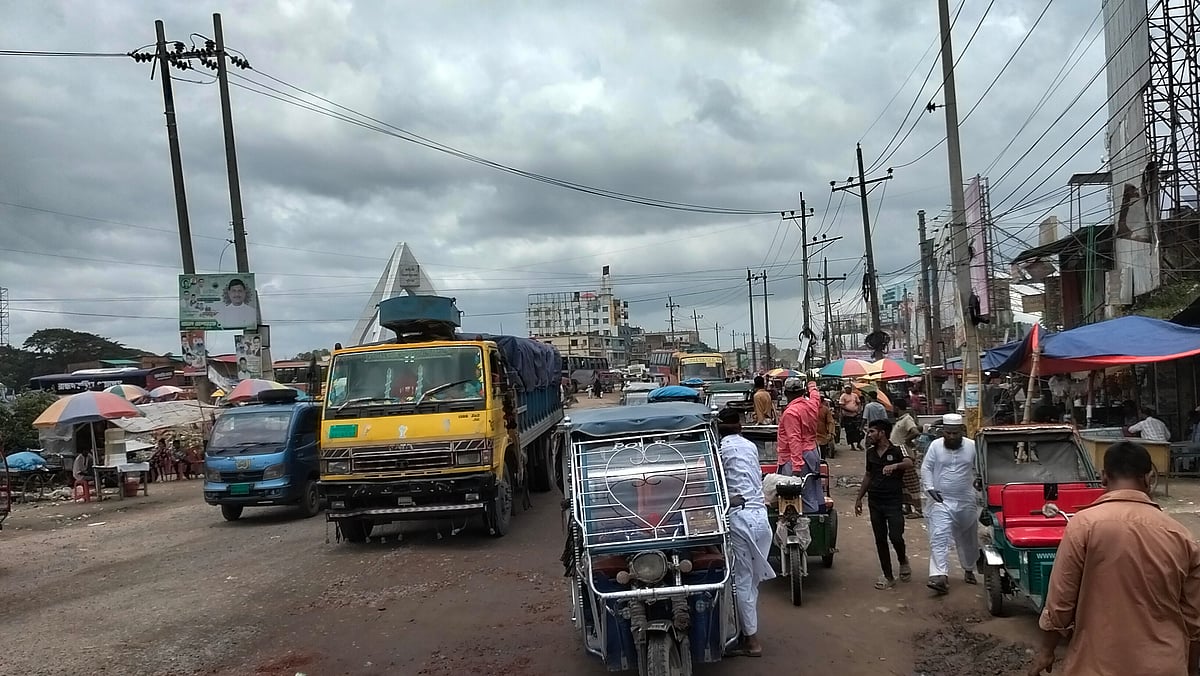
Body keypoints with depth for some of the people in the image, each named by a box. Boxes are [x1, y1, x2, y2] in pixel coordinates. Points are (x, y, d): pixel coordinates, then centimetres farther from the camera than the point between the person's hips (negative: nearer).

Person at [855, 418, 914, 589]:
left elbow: (909, 463, -26)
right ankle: (887, 576, 15)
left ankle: (903, 560, 21)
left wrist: (895, 466, -46)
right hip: (874, 501, 5)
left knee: (895, 537, -11)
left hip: (894, 501, -5)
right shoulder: (871, 452, 10)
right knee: (880, 539, 6)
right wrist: (859, 498, 19)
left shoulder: (897, 450, -7)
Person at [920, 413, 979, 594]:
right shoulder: (935, 446, -5)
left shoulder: (972, 446, -4)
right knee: (939, 537, -14)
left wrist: (978, 484, -5)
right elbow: (926, 468, -1)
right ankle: (940, 576, -19)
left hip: (966, 502, 1)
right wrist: (930, 488, -12)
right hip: (941, 501, -1)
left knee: (968, 538, 17)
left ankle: (969, 570, 39)